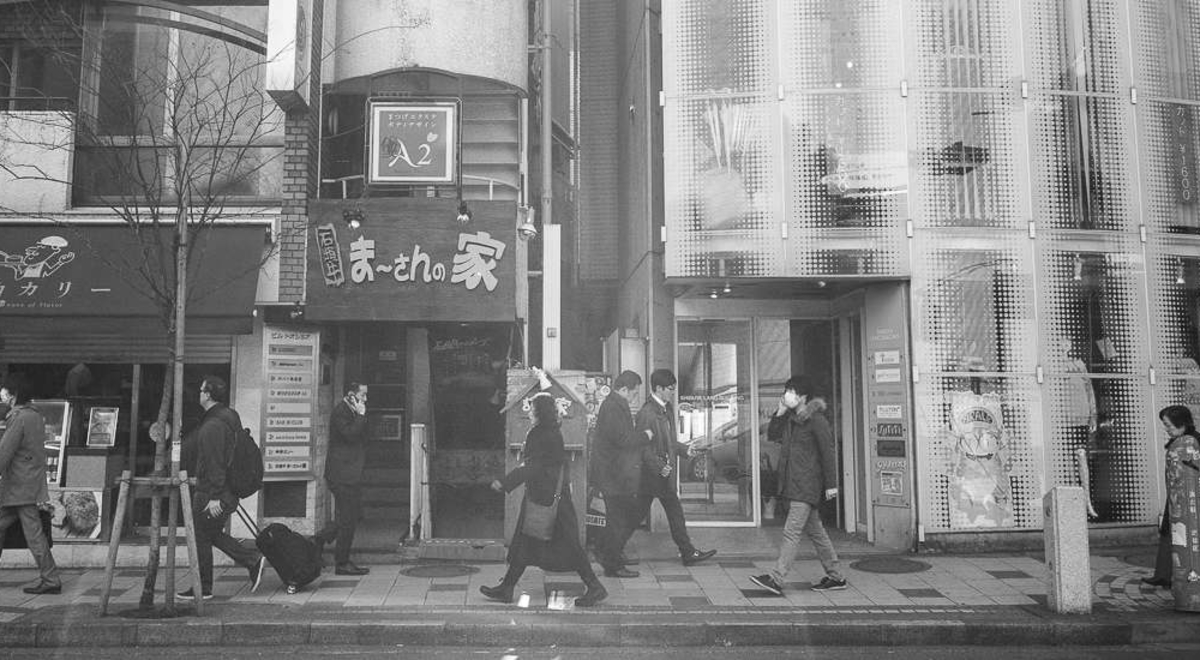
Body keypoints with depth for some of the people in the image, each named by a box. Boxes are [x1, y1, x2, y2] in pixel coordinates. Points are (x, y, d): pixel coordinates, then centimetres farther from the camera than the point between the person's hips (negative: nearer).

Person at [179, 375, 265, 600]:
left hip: (210, 494, -10)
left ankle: (203, 589, 14)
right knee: (212, 533, 18)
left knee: (201, 537, 3)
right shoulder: (229, 417, 11)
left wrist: (214, 497, -22)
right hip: (230, 491, 10)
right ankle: (253, 560, 12)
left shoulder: (212, 426, -20)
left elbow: (214, 463, -23)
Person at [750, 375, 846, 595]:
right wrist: (779, 413, 2)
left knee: (791, 531, -10)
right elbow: (772, 436, 15)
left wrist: (831, 484, -13)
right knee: (814, 530, 14)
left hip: (807, 485, -9)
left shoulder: (816, 420, -12)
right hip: (792, 484, 9)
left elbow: (828, 452, -12)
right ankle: (836, 577, 23)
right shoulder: (790, 418, 12)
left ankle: (776, 579, -11)